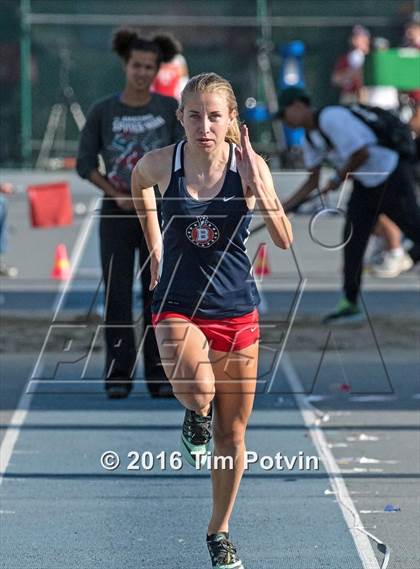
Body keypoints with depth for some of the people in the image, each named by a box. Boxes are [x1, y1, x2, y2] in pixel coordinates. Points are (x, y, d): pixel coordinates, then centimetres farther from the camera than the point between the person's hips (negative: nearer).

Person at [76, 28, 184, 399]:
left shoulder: (170, 108, -1)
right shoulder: (103, 111, -1)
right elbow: (85, 164, 1)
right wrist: (116, 195, -11)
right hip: (116, 214, 0)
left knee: (157, 295, -1)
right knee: (117, 295, -1)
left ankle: (159, 376, 3)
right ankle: (119, 377, 4)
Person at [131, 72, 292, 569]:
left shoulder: (250, 165, -12)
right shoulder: (160, 164, -11)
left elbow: (284, 241, -17)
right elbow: (140, 183, 15)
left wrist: (259, 189, -30)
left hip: (236, 309, 1)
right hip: (178, 306, -1)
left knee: (232, 434, 9)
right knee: (197, 390, -33)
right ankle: (195, 419, 4)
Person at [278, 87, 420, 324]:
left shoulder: (332, 118, -21)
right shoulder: (310, 139, 8)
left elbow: (362, 153, -25)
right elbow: (313, 182, 14)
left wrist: (339, 179, -12)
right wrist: (284, 207, 6)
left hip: (392, 177, -9)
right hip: (365, 186, 9)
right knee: (352, 240, 3)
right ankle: (350, 304, 6)